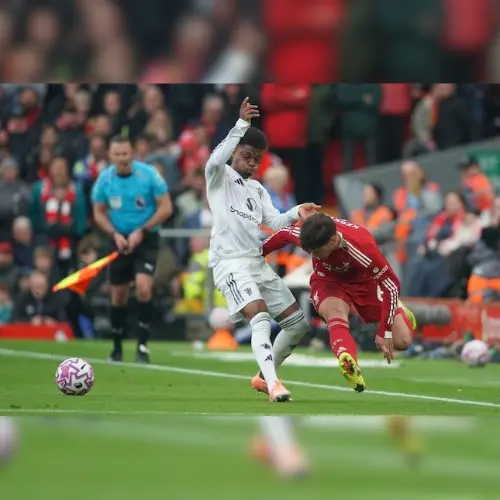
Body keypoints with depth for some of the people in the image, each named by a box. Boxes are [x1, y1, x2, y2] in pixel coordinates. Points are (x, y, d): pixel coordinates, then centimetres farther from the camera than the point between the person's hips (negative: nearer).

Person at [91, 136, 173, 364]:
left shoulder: (149, 174, -13)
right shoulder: (104, 179, -4)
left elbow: (165, 208, -10)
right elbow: (99, 213, 6)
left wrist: (141, 231, -17)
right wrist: (115, 234, -10)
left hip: (146, 239, -3)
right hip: (119, 240, 3)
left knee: (143, 288, -21)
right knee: (118, 295, 7)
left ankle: (143, 344, -11)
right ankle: (117, 347, 23)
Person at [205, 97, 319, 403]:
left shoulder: (258, 190, 20)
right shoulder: (219, 178, 1)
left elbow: (274, 222, 8)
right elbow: (215, 160, -23)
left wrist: (297, 213, -12)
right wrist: (241, 125, -30)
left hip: (258, 263, 8)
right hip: (230, 262, -8)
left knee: (298, 322, 9)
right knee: (260, 317, -29)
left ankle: (264, 376, 25)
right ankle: (273, 385, -37)